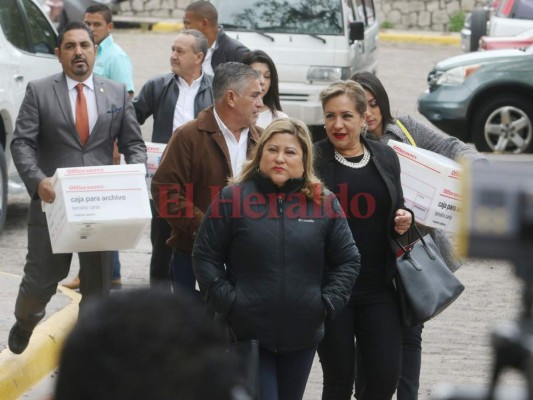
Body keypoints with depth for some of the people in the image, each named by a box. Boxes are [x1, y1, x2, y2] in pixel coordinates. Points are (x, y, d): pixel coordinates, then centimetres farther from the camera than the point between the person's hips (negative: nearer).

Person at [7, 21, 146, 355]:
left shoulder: (118, 94, 8)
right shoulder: (39, 92, 1)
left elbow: (134, 143, 9)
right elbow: (22, 143, -5)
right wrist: (37, 180, -22)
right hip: (53, 200, -2)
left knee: (98, 285, 6)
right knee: (41, 279, 3)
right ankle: (25, 322, 36)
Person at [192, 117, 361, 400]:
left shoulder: (324, 203, 3)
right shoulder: (233, 198, -3)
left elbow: (347, 261, 7)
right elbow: (205, 257, -1)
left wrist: (327, 303, -3)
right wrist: (227, 303, -9)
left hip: (303, 335, 3)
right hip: (246, 333, -3)